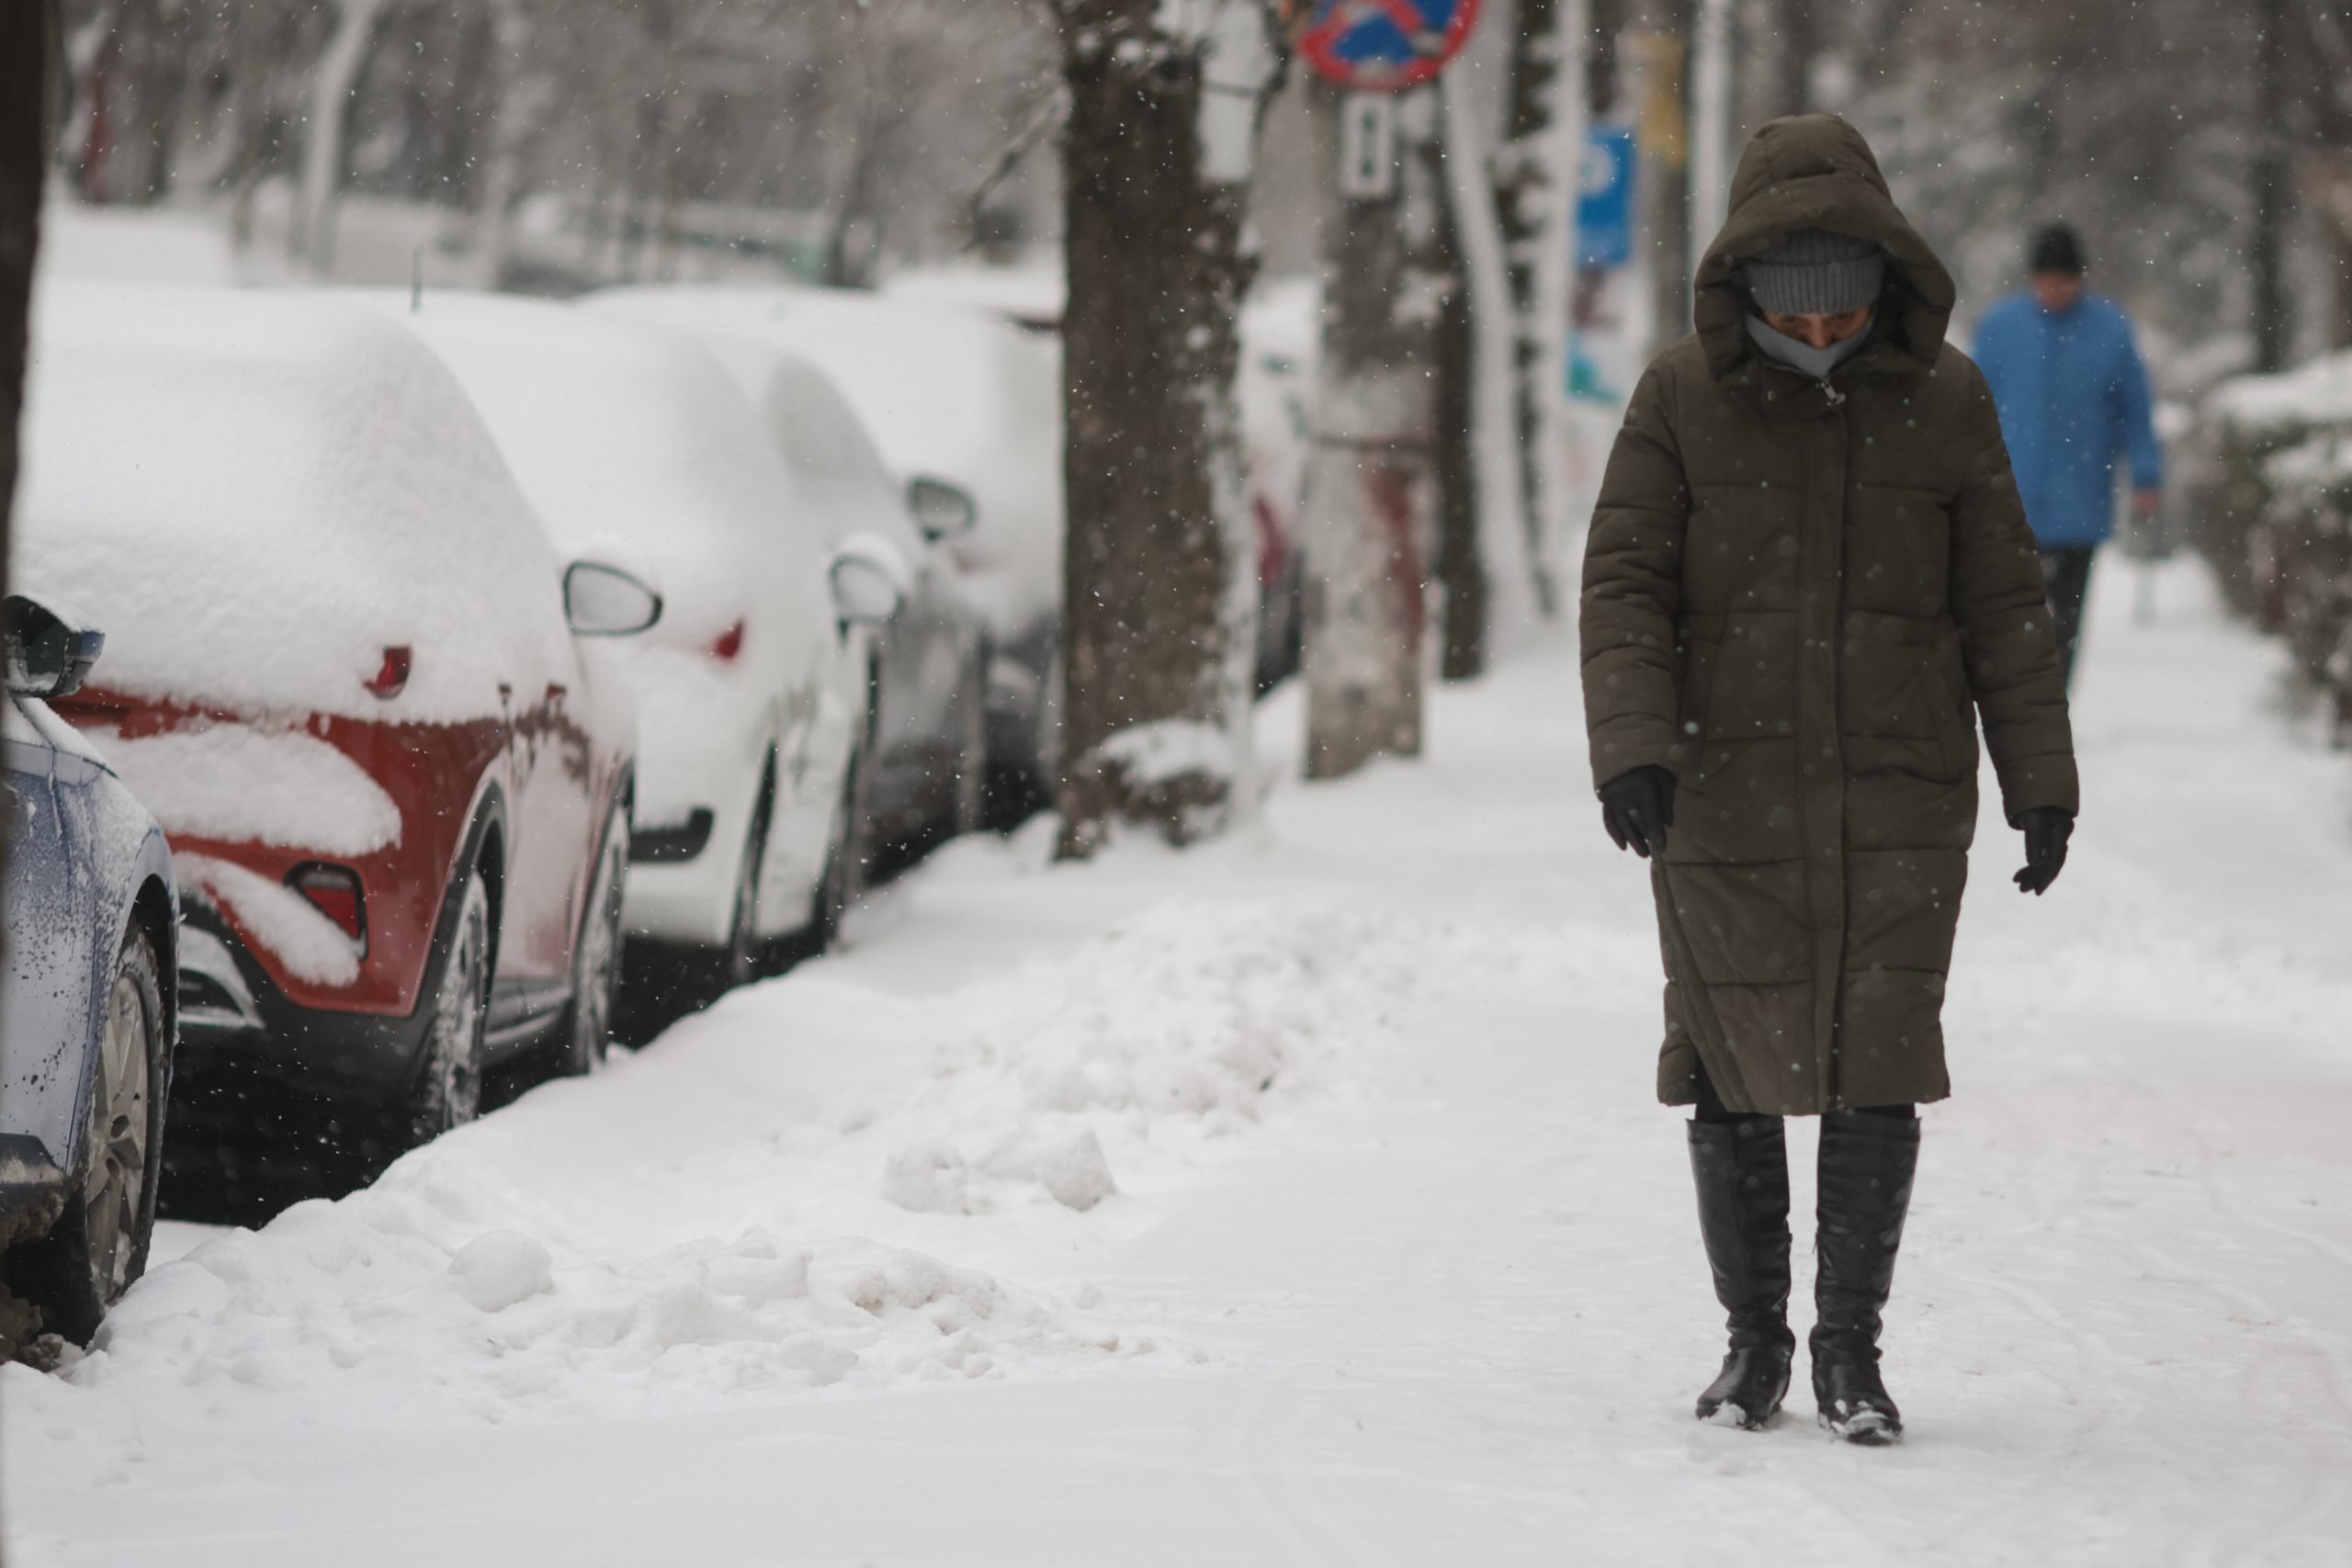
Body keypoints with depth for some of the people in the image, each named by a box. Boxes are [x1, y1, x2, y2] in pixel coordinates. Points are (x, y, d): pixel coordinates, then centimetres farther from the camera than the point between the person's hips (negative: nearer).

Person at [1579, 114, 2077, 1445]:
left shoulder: (1945, 401, 3)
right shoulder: (1685, 397, -1)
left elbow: (2005, 605, 8)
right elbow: (1624, 585, -2)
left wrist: (2040, 780, 5)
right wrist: (1632, 746, -16)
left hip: (1899, 799, 0)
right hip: (1723, 795, 0)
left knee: (1878, 1067, -6)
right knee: (1734, 1076, 4)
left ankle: (1852, 1346, 7)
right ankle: (1754, 1338, 20)